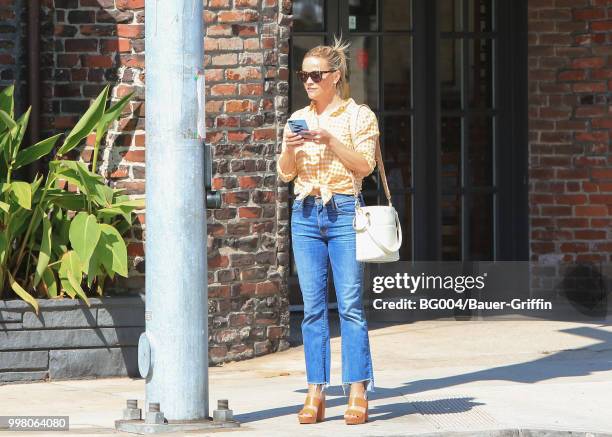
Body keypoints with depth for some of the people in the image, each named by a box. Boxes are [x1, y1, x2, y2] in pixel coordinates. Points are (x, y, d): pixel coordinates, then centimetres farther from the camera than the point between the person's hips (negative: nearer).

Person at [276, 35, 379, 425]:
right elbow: (286, 173, 12)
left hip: (344, 211, -4)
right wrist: (289, 149, -8)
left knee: (350, 305, -6)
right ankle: (316, 395, 2)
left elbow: (365, 164, -6)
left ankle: (358, 393, -4)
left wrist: (329, 139, -16)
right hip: (305, 215, 4)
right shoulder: (298, 119, 14)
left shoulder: (359, 115, 2)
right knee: (313, 307, 1)